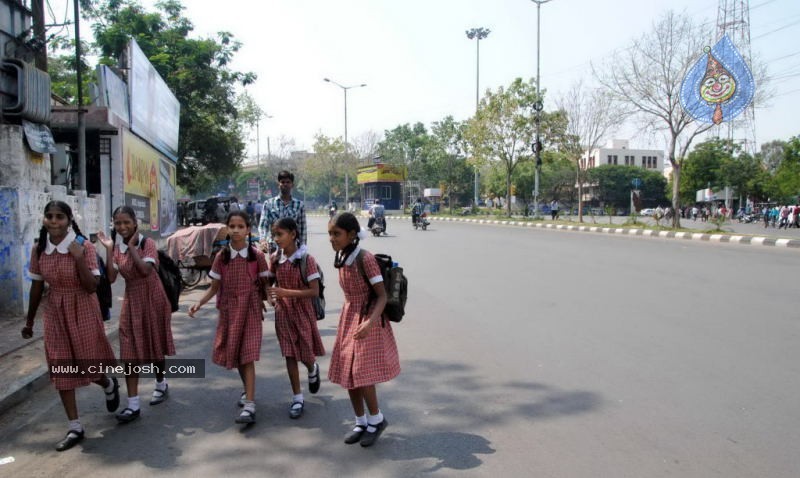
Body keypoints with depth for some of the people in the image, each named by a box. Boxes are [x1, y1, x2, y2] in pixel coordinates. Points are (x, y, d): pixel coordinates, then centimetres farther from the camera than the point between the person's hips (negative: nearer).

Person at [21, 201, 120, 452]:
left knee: (89, 365, 4)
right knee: (61, 370, 5)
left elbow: (91, 286, -18)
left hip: (83, 310, -4)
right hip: (55, 312, 4)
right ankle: (75, 427, 15)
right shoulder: (39, 249, -2)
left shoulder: (84, 246, -15)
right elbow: (37, 287, 7)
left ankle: (109, 385, 42)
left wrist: (79, 258, -30)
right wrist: (29, 321, 12)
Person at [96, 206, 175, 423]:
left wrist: (132, 246, -23)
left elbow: (146, 270, -27)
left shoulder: (147, 243, -12)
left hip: (152, 298, -4)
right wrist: (109, 250, -15)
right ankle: (133, 404, -1)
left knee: (154, 345, 12)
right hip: (131, 300, 4)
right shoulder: (116, 247, 1)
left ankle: (161, 384, 37)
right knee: (130, 352, -3)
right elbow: (111, 278, -9)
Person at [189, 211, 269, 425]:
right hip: (229, 311, 3)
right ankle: (248, 390, 36)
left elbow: (264, 284, 1)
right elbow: (214, 287, 3)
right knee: (235, 355, 13)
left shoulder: (257, 256, -7)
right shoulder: (221, 257, -1)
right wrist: (199, 303, -10)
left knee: (247, 356, -9)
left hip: (250, 310, -3)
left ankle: (249, 405, -10)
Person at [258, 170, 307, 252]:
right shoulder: (268, 203, 1)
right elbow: (263, 224, -7)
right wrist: (263, 239, -26)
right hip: (274, 248, 0)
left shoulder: (299, 205, 2)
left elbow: (302, 230, 3)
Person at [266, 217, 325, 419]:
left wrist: (287, 292, -25)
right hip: (283, 312, 4)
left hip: (302, 312, -4)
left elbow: (314, 291, -18)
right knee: (290, 355, 6)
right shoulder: (276, 259, -1)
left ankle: (313, 370, 42)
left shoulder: (306, 259, -16)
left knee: (306, 355, 5)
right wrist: (270, 295, -10)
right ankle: (297, 398, 17)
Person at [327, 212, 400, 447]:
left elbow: (382, 296, -20)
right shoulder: (343, 259, 1)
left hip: (368, 320, -7)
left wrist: (370, 322, -33)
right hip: (348, 319, 7)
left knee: (361, 374, -5)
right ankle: (361, 423, 25)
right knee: (348, 374, 9)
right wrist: (347, 320, 17)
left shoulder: (366, 259, -21)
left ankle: (376, 419, 18)